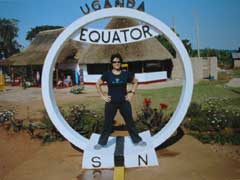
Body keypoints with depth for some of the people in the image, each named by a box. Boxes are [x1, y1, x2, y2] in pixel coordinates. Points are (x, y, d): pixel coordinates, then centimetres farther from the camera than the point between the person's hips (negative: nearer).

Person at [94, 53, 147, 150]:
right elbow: (98, 84, 6)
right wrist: (102, 96, -1)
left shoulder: (126, 74, -3)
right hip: (111, 103, -1)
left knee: (130, 121, 11)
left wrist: (132, 93, 3)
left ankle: (137, 140, 25)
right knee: (107, 123, 7)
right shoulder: (107, 74, -6)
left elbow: (135, 82, 13)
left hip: (124, 102, 1)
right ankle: (101, 142, 19)